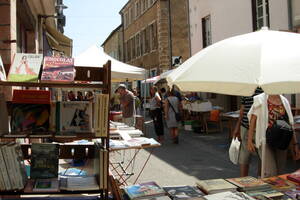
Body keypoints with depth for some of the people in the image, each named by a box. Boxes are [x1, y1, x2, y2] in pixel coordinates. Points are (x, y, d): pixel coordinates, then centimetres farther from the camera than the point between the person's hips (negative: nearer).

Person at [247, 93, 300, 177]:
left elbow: (290, 124, 11)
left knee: (279, 173, 10)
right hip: (266, 141, -4)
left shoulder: (285, 101, 8)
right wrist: (249, 141, -10)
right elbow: (253, 120, -5)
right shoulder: (260, 100, -3)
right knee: (270, 173, -9)